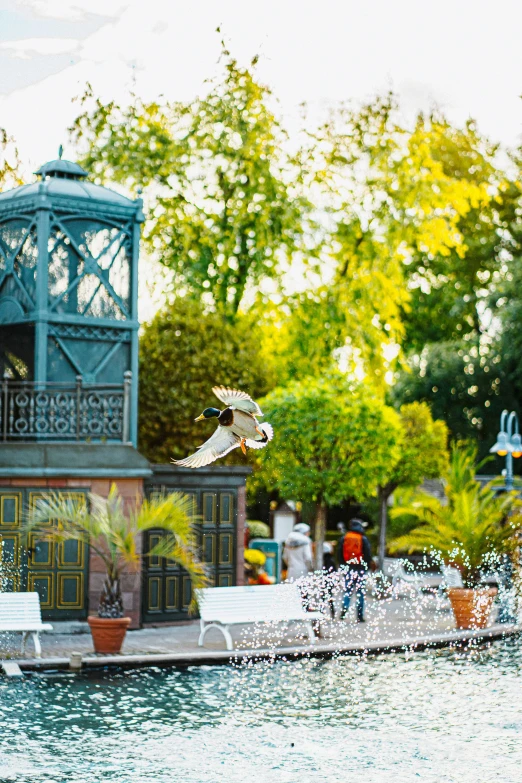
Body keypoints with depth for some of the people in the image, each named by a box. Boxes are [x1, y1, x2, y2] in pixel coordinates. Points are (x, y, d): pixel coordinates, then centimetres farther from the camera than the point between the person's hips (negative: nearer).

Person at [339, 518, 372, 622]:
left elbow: (340, 554, 9)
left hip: (348, 568, 3)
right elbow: (368, 555, -4)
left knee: (347, 592, 9)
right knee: (360, 593, 3)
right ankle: (360, 616, 2)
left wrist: (342, 565, 15)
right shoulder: (363, 539, -5)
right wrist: (367, 567, 4)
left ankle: (344, 612, -8)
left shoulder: (344, 538, 5)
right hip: (360, 569, -3)